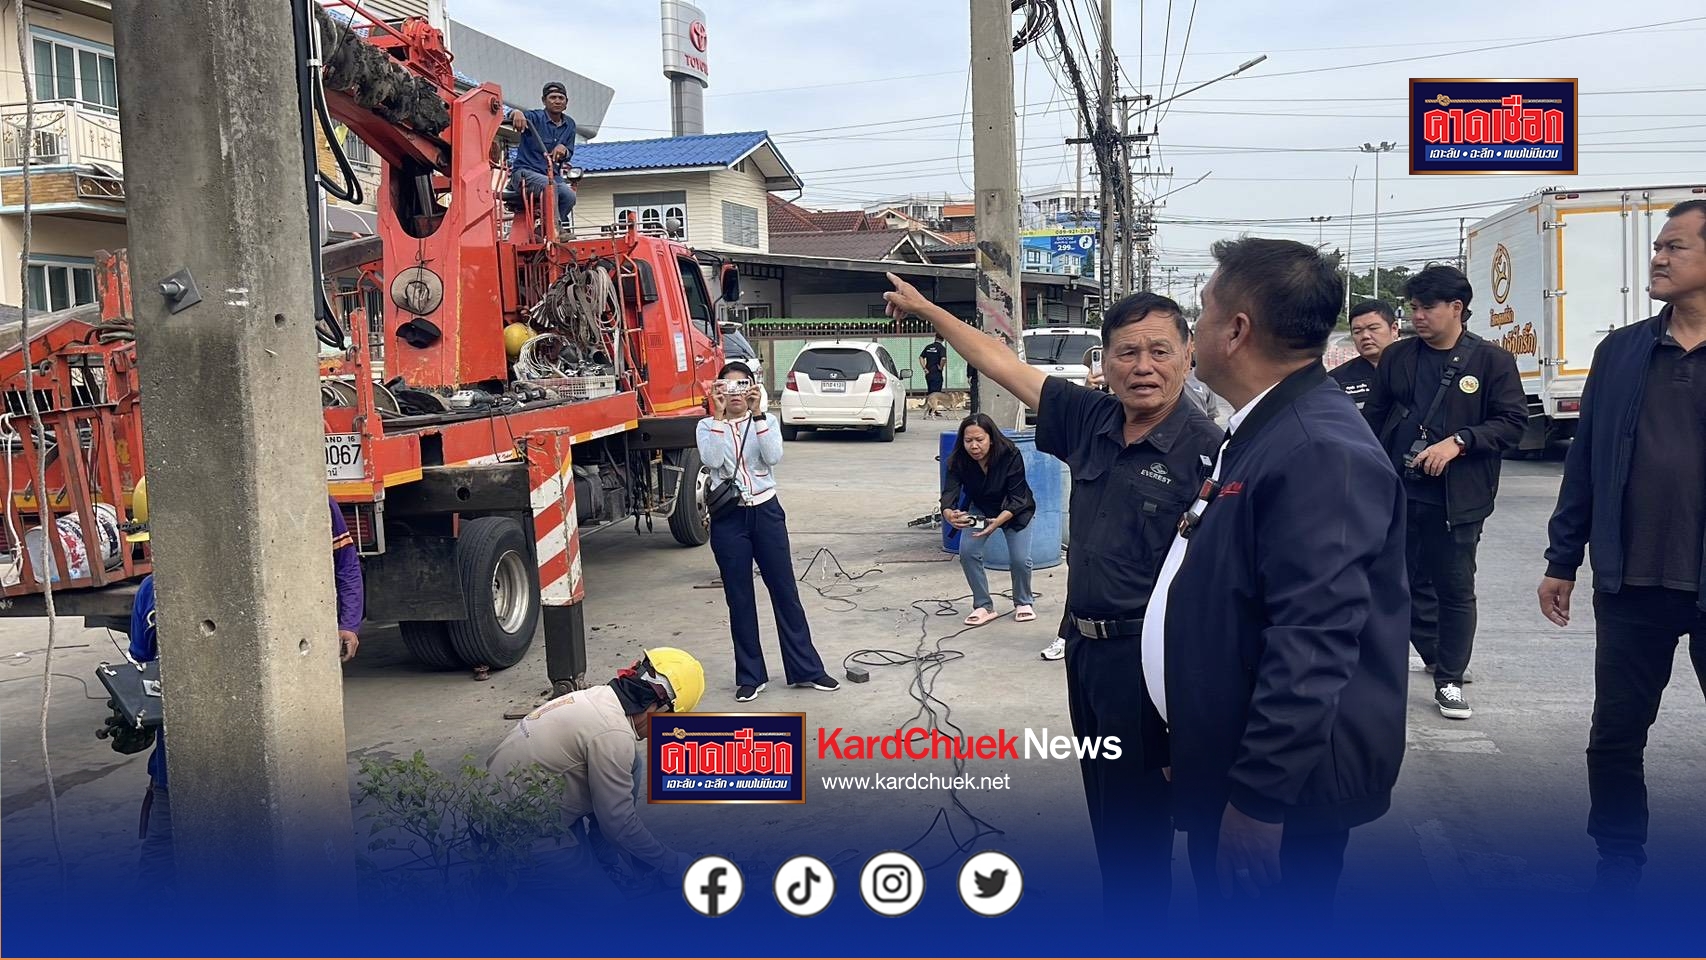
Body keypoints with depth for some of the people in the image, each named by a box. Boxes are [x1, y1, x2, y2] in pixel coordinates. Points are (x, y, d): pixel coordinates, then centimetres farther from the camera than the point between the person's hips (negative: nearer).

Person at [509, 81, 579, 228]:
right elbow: (513, 116, -24)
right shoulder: (535, 117, -5)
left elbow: (569, 153, 14)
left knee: (569, 195, -24)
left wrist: (563, 149, -11)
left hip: (553, 175, 5)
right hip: (525, 173, -5)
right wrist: (517, 113, -50)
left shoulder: (569, 124, 11)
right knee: (549, 185, -36)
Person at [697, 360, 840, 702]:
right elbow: (711, 460, -16)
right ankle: (749, 676, 17)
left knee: (785, 591, 5)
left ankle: (806, 669, 16)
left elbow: (773, 456, -14)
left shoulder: (766, 420, 5)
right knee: (739, 598, 6)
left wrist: (757, 412, -17)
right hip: (728, 519, 0)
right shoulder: (707, 426, 4)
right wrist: (719, 415, -16)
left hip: (766, 513, 0)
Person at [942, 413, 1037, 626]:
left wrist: (997, 522, -50)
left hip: (1014, 511, -2)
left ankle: (1023, 603, 16)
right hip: (980, 510, 2)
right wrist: (948, 514, -58)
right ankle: (983, 606, 2)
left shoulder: (1011, 456, -32)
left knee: (1020, 559, -15)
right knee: (967, 553, -17)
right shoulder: (959, 461, -25)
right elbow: (950, 491, -34)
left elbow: (1016, 498, -32)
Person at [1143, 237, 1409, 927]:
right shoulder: (1261, 431, 9)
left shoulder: (1322, 452, -24)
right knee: (1224, 921, 22)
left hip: (1277, 784, -9)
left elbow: (1312, 646, -29)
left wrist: (1258, 798, -27)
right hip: (1225, 763, 10)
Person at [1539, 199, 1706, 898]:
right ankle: (1618, 865, 27)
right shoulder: (1620, 353, 6)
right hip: (1631, 585, 3)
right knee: (1615, 736, 11)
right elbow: (1585, 463, 9)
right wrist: (1562, 561, 9)